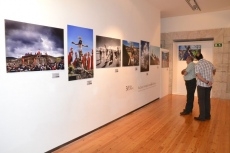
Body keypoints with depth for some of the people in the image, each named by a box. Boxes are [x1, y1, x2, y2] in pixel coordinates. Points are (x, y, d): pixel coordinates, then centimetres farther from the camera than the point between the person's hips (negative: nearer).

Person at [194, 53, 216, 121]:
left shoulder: (197, 65, -14)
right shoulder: (209, 63, 4)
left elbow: (199, 76, -24)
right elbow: (214, 70, 25)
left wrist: (207, 82, -19)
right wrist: (212, 74, 45)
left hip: (201, 85, -6)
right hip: (209, 85, 6)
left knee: (201, 101, 3)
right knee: (207, 100, 14)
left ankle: (202, 117, 8)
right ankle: (208, 116, 23)